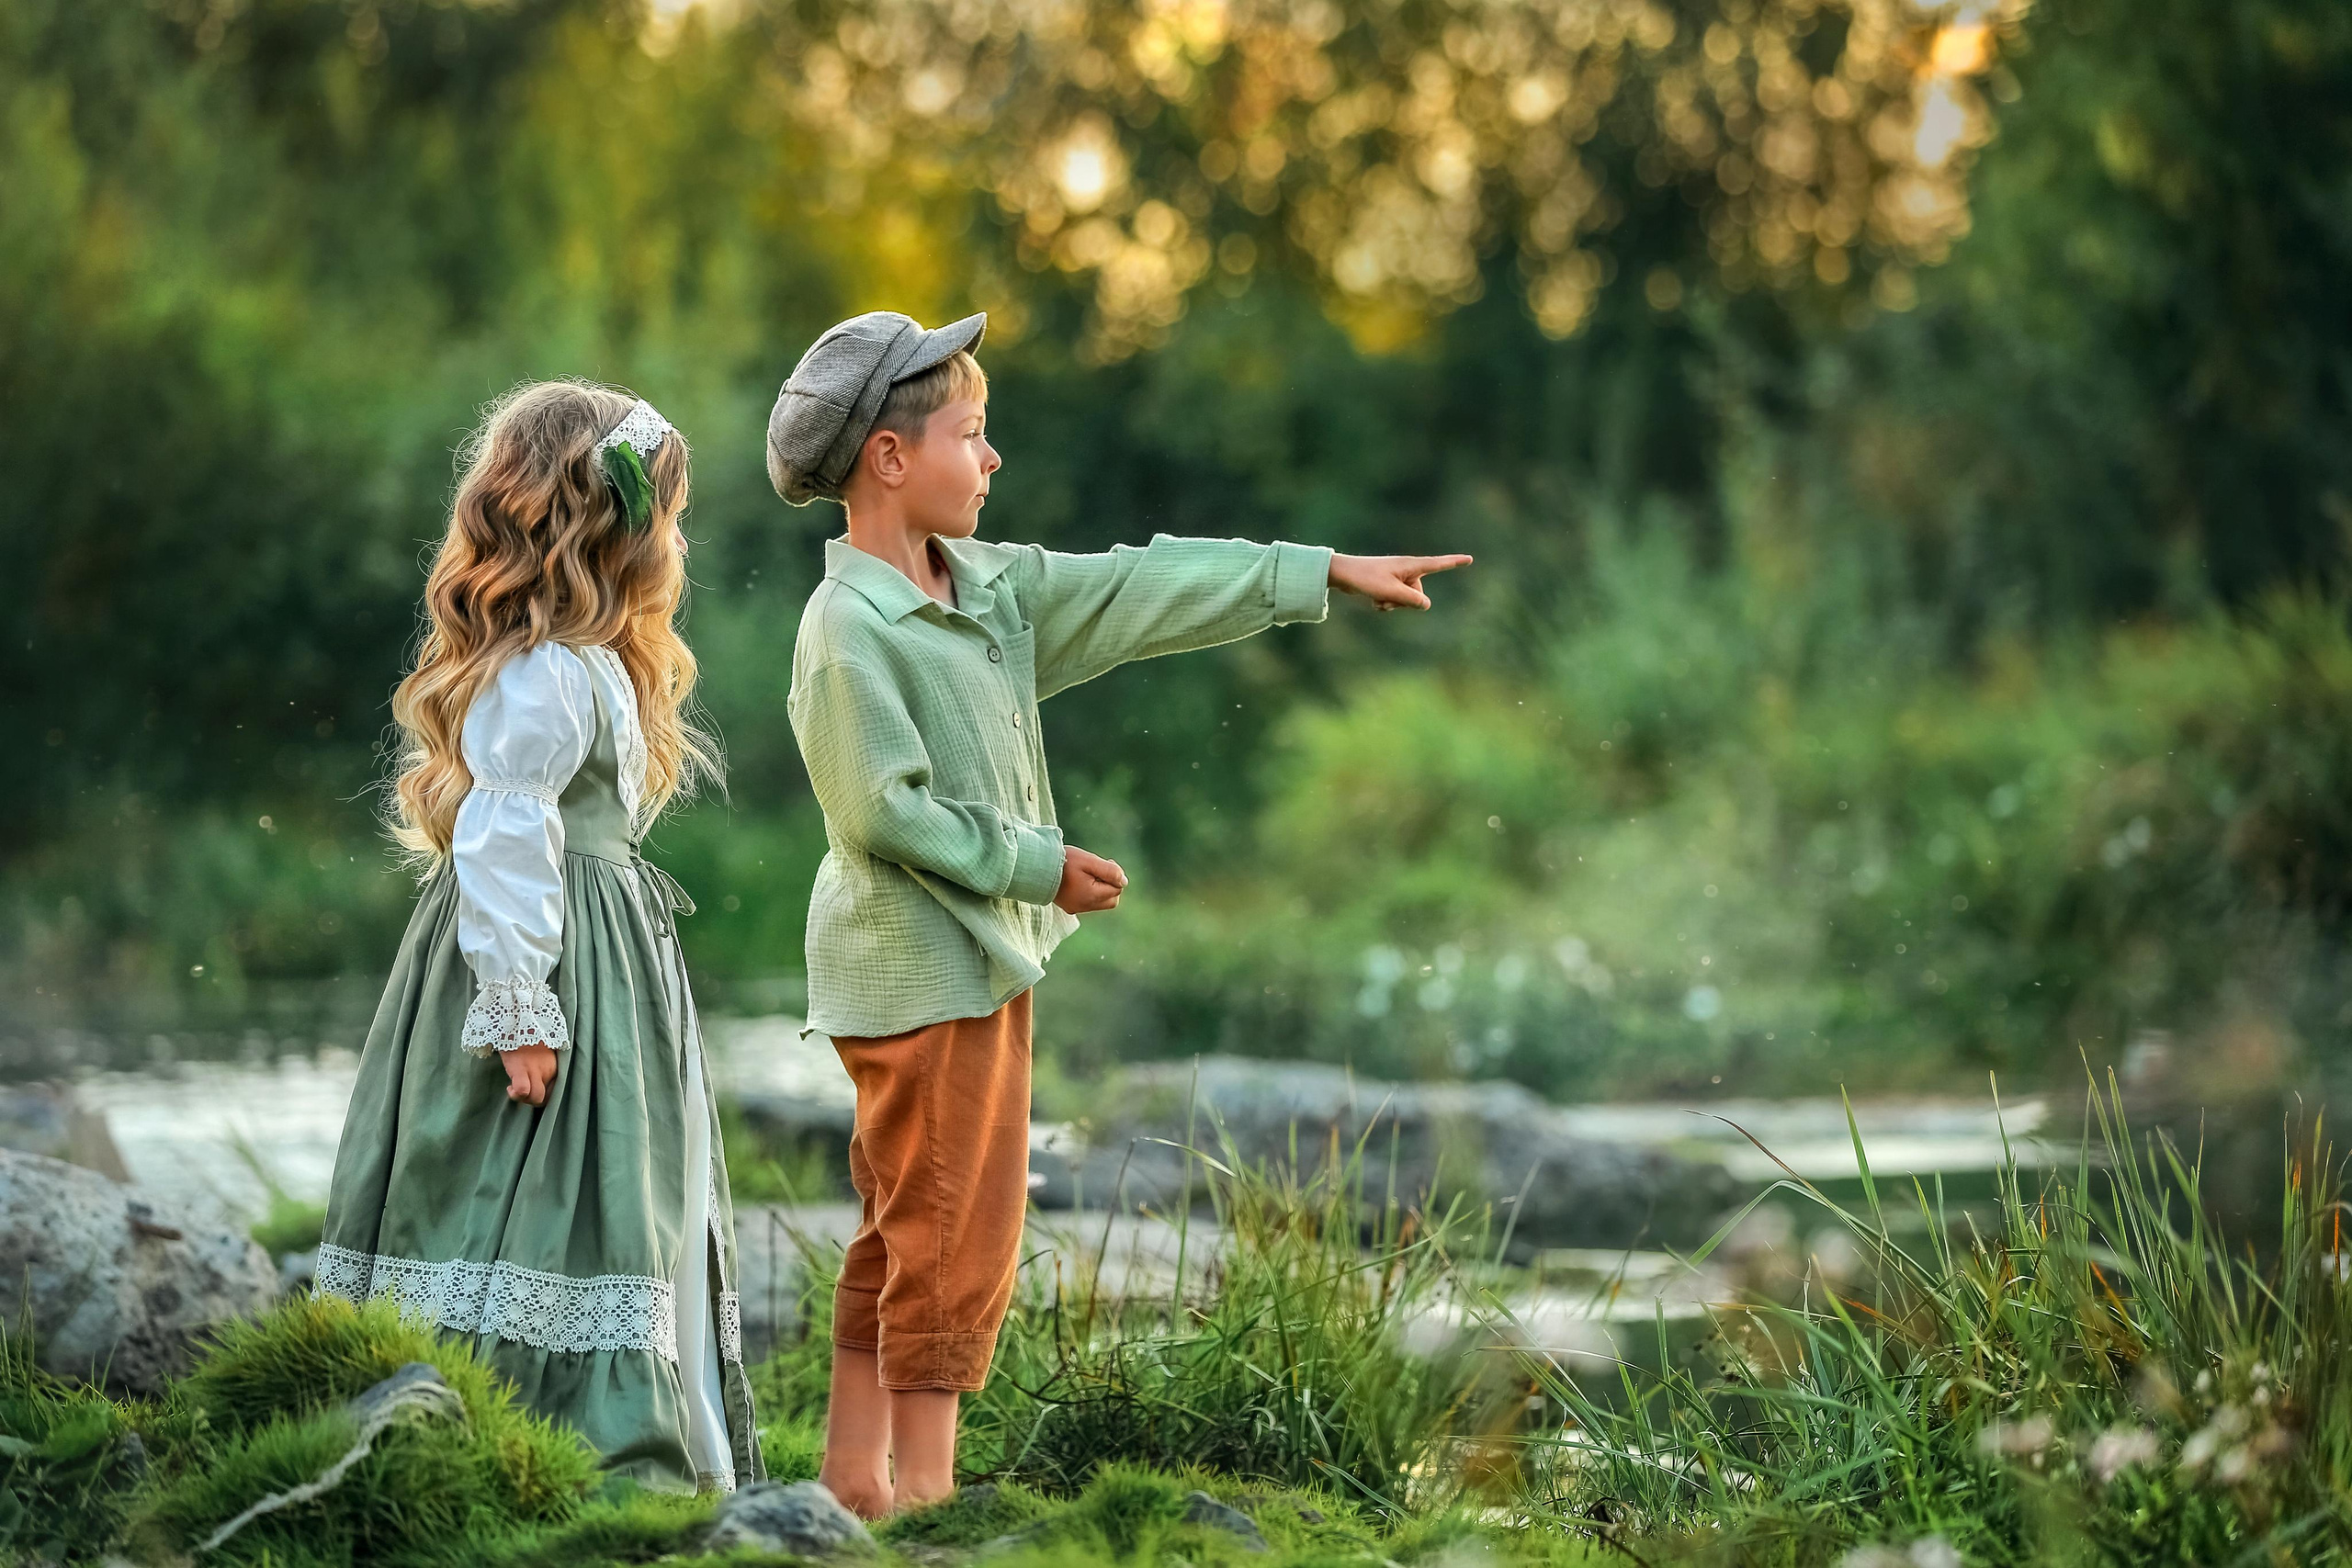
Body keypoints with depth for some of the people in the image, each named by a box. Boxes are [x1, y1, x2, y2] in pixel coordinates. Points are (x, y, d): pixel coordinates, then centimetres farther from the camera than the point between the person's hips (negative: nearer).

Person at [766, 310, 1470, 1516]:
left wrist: (1322, 573, 11)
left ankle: (856, 1474, 20)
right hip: (921, 970, -10)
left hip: (978, 957, 10)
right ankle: (924, 1486, 3)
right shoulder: (849, 630, -18)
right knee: (957, 1235, -5)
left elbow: (1138, 592, 11)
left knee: (902, 1233, 13)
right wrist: (1036, 865, -16)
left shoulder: (988, 587, 9)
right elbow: (886, 810, -22)